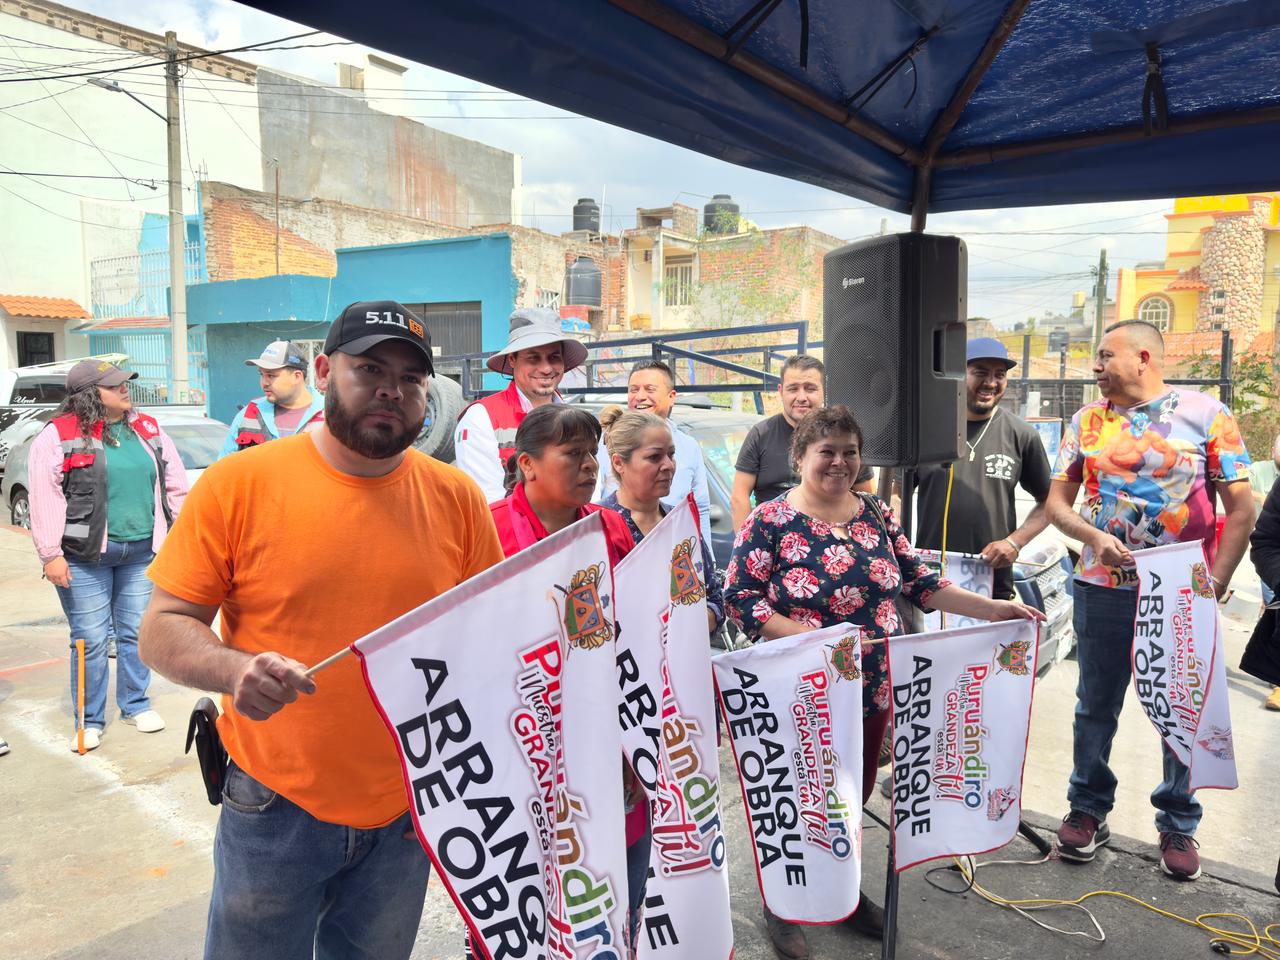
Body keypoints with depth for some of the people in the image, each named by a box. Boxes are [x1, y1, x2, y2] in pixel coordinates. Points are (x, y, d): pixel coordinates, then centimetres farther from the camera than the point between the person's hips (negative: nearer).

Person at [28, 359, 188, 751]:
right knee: (90, 640, 3)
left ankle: (135, 705, 29)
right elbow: (45, 498, -10)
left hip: (142, 551, 4)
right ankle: (90, 720, 19)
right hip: (85, 556, -4)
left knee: (136, 632, 13)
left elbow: (175, 485, 13)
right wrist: (50, 554, -13)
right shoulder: (59, 436, -7)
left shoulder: (148, 430, 8)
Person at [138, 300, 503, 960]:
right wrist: (234, 669, -27)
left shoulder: (456, 498, -4)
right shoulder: (238, 484, -10)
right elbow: (162, 630, -7)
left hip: (406, 820, 2)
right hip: (274, 812, -2)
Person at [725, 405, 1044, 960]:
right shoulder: (770, 521, -12)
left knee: (855, 793, 19)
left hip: (873, 688, 5)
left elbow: (918, 581, 9)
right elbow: (740, 600, -16)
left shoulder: (877, 514, 4)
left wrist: (991, 609, 1)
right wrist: (812, 636, -25)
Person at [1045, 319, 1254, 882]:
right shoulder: (1087, 420, 5)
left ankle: (1178, 825, 29)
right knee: (1095, 706, 12)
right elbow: (1057, 502, 6)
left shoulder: (1205, 414, -3)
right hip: (1103, 588, 2)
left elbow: (1241, 507, -3)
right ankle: (1088, 810, 30)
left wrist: (1215, 584, -10)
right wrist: (1092, 536, -13)